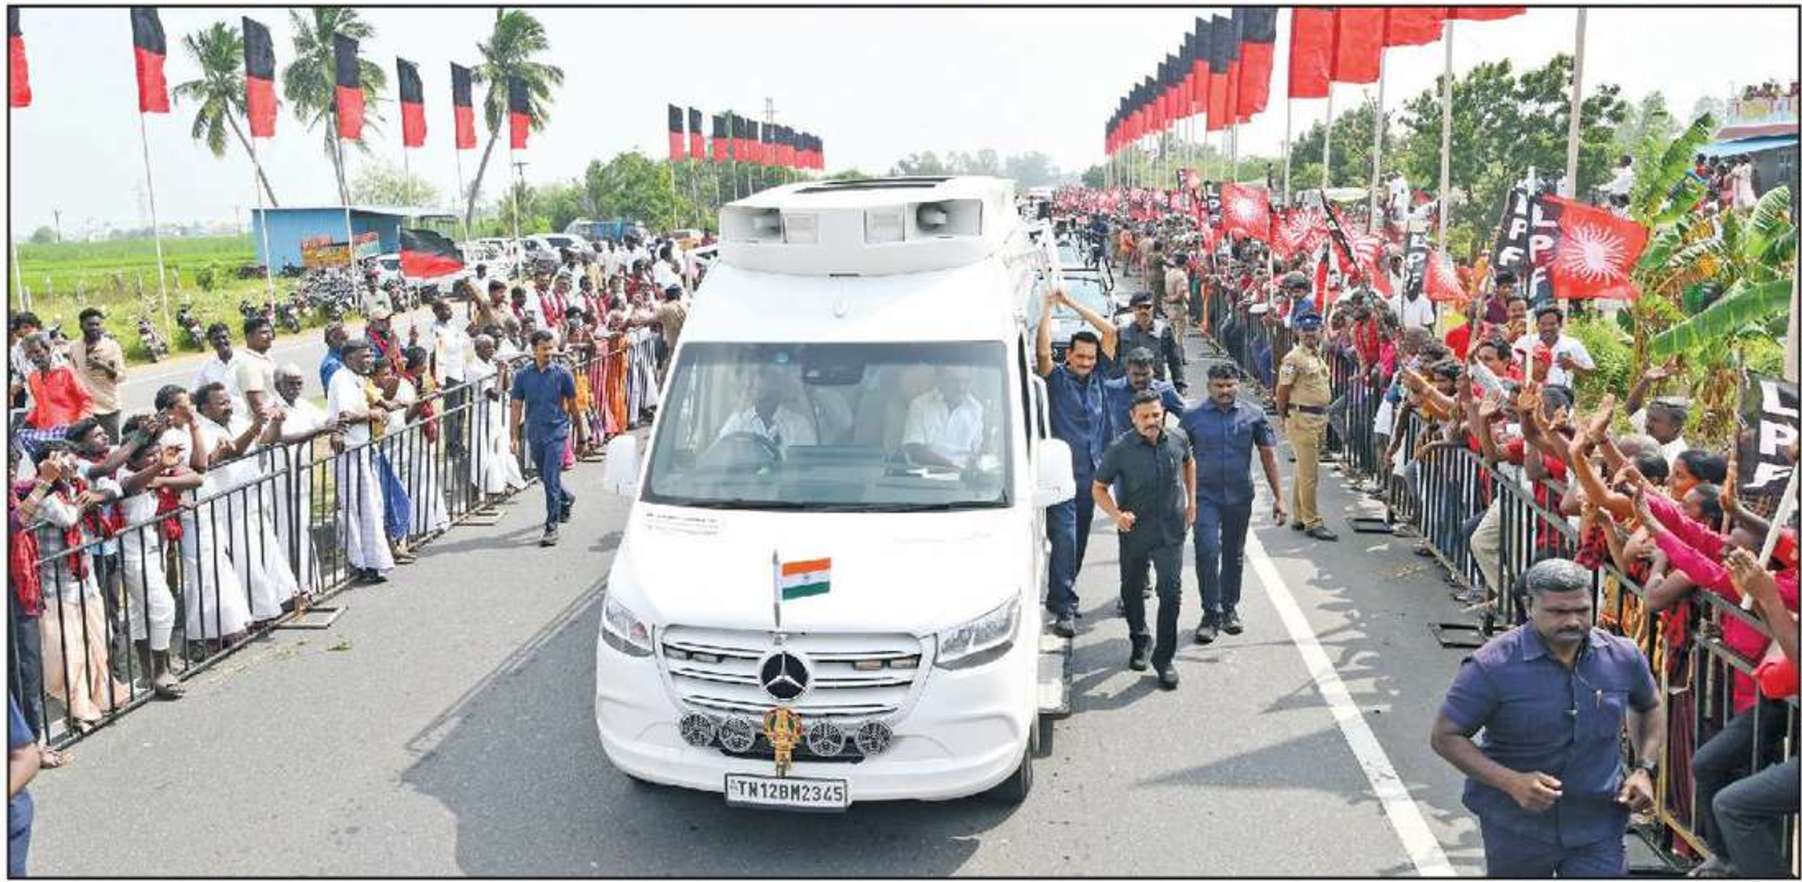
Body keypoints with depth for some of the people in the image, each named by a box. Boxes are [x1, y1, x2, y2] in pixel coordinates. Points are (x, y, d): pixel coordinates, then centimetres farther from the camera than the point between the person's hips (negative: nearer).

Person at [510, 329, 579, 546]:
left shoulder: (562, 373, -4)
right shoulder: (523, 375, 1)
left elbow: (572, 404, 6)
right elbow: (517, 406, 3)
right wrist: (514, 436, -2)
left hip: (556, 433, -4)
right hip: (534, 434, 4)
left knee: (551, 480, -11)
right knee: (545, 478, 19)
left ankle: (551, 527, -7)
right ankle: (567, 499, 48)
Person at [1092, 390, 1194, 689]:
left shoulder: (1178, 439, -5)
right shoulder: (1120, 449, -14)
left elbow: (1189, 462, 18)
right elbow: (1098, 488, -7)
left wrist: (1191, 501, 13)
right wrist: (1116, 514, -24)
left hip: (1171, 530, 0)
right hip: (1134, 530, 0)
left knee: (1171, 592, -7)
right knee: (1132, 589, 16)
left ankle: (1164, 657, 3)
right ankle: (1140, 642, 40)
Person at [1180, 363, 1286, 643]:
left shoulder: (1253, 415, 1)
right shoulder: (1192, 416, -3)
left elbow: (1268, 456, 5)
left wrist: (1278, 497, 3)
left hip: (1240, 497, 2)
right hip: (1205, 496, -2)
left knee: (1234, 556, 14)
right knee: (1207, 552, -12)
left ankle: (1229, 608, 30)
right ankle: (1211, 613, -1)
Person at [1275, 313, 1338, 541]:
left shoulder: (1318, 356, 15)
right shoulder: (1294, 358, -13)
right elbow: (1282, 390, -12)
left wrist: (1323, 420, 20)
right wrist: (1284, 418, -8)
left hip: (1319, 417, 9)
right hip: (1301, 418, -9)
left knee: (1304, 470, 15)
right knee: (1309, 474, -6)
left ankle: (1300, 518, 23)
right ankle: (1312, 522, -1)